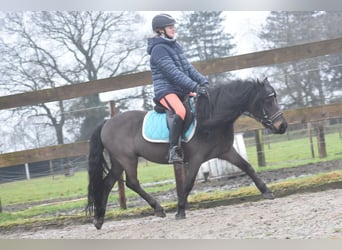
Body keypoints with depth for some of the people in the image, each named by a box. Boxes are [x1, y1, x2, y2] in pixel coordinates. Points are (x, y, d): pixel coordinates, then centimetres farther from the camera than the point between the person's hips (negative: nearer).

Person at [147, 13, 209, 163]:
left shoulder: (175, 46, 16)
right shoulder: (159, 49, -12)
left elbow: (188, 67, 14)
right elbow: (173, 72, -21)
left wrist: (203, 82, 1)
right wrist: (194, 86, -28)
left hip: (182, 91, 9)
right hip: (166, 90, -9)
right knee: (180, 112, -35)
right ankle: (174, 150, -31)